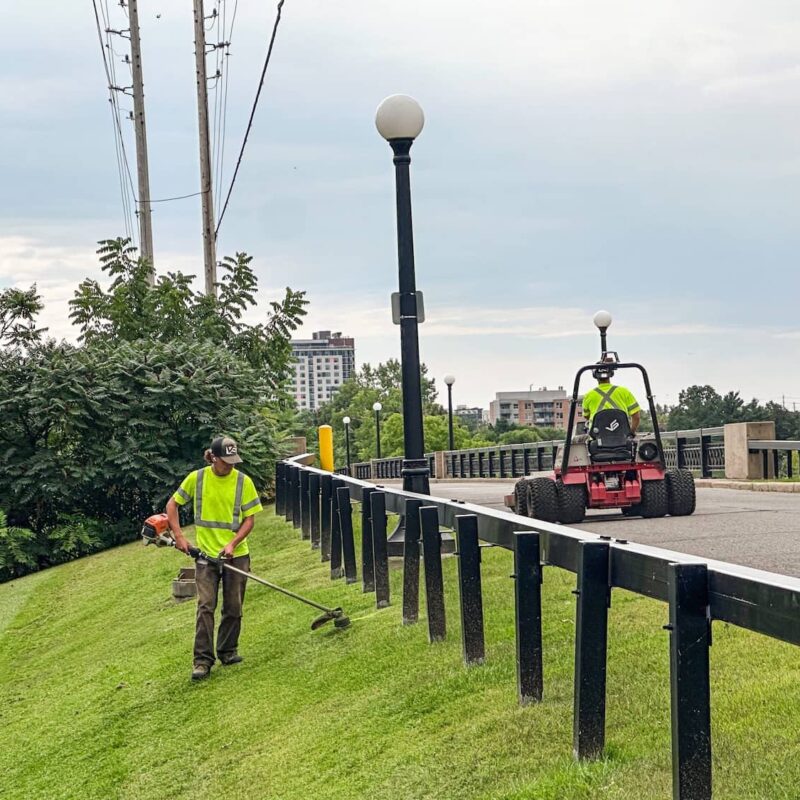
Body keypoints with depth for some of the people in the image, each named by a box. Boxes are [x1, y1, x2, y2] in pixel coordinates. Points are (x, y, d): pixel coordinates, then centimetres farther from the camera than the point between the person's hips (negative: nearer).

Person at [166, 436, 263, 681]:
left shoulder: (243, 481, -5)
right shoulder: (196, 478, -5)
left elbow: (249, 518, -3)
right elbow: (172, 504, 6)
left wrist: (232, 543, -16)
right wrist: (179, 536, -4)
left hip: (236, 554, 1)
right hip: (206, 553, -1)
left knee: (233, 608, 8)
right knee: (205, 606, -8)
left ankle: (228, 651, 24)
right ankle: (202, 660, -8)